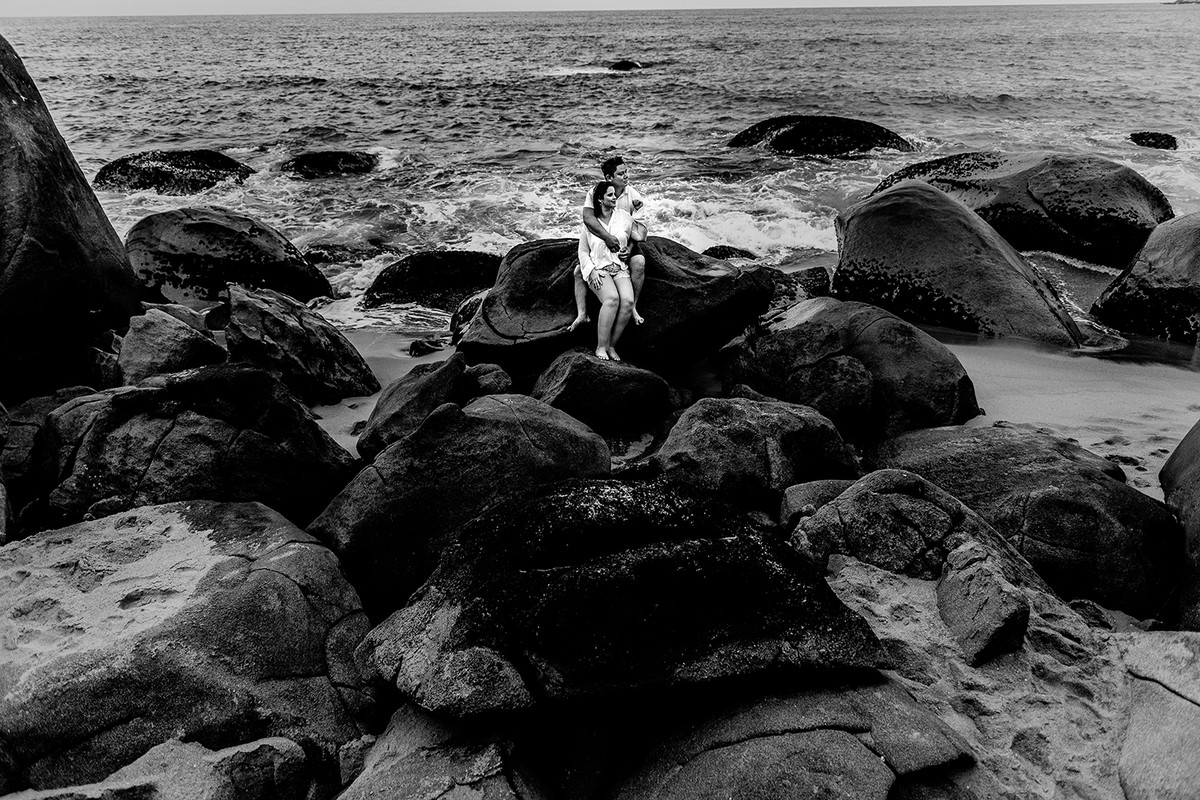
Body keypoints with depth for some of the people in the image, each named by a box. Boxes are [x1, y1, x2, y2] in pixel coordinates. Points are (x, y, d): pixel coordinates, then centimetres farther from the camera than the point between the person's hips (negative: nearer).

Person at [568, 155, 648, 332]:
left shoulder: (633, 195, -8)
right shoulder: (595, 193, -12)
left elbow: (641, 225, -13)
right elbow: (587, 217, -30)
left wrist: (630, 247, -30)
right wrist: (607, 236, -43)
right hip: (599, 245, 1)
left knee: (639, 262, -29)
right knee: (579, 271, -13)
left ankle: (633, 308, -16)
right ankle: (582, 314, -7)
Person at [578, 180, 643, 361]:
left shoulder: (625, 217, 7)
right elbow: (583, 251, 7)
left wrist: (628, 250, 8)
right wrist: (592, 271, -8)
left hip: (620, 269, 3)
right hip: (598, 269, -3)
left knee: (628, 300, -28)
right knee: (612, 298, -34)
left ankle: (611, 345, -15)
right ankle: (601, 346, -25)